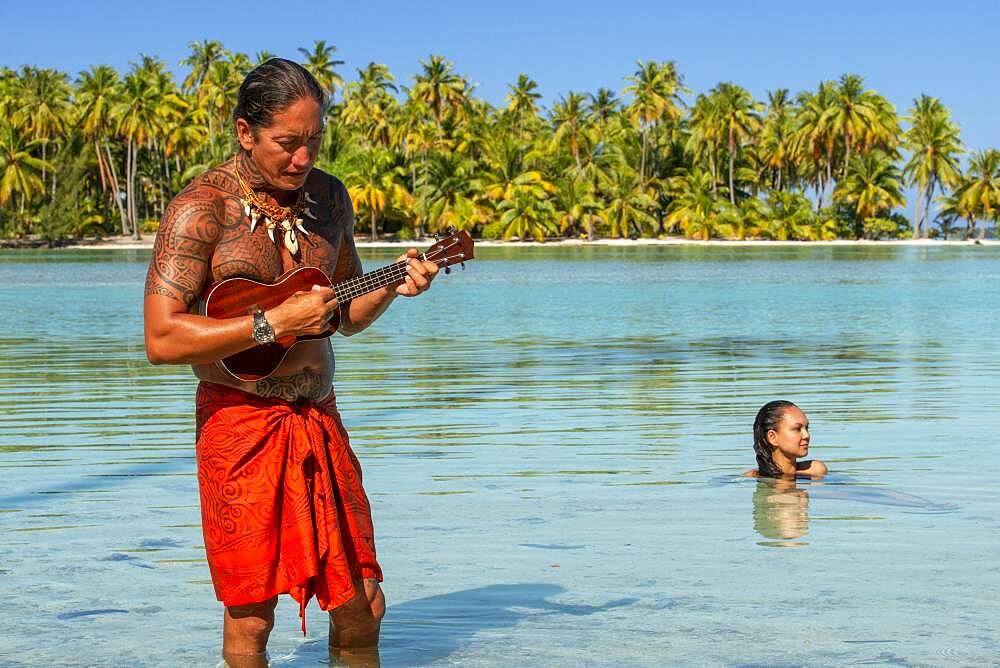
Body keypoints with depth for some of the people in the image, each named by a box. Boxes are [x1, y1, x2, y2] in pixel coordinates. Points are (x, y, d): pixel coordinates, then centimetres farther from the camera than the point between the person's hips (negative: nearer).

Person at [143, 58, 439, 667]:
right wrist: (275, 323, -22)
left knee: (363, 606, 7)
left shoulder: (328, 197, 9)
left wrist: (391, 289, -2)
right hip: (239, 420, -5)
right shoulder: (201, 208, -11)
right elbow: (162, 340, -19)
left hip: (320, 417, 5)